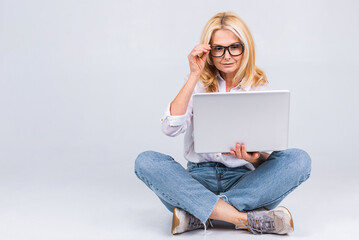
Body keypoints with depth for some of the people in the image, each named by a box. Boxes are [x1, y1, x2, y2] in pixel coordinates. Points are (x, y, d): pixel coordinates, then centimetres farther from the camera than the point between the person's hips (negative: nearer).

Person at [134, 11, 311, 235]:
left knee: (299, 159, -24)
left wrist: (255, 158, -23)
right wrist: (194, 76, -13)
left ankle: (198, 215, -28)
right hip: (200, 178, 0)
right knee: (146, 161, -26)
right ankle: (248, 219, -34)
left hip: (244, 180, 1)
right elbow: (171, 128, -13)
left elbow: (266, 153, 1)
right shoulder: (198, 84, 5)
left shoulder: (259, 87, 6)